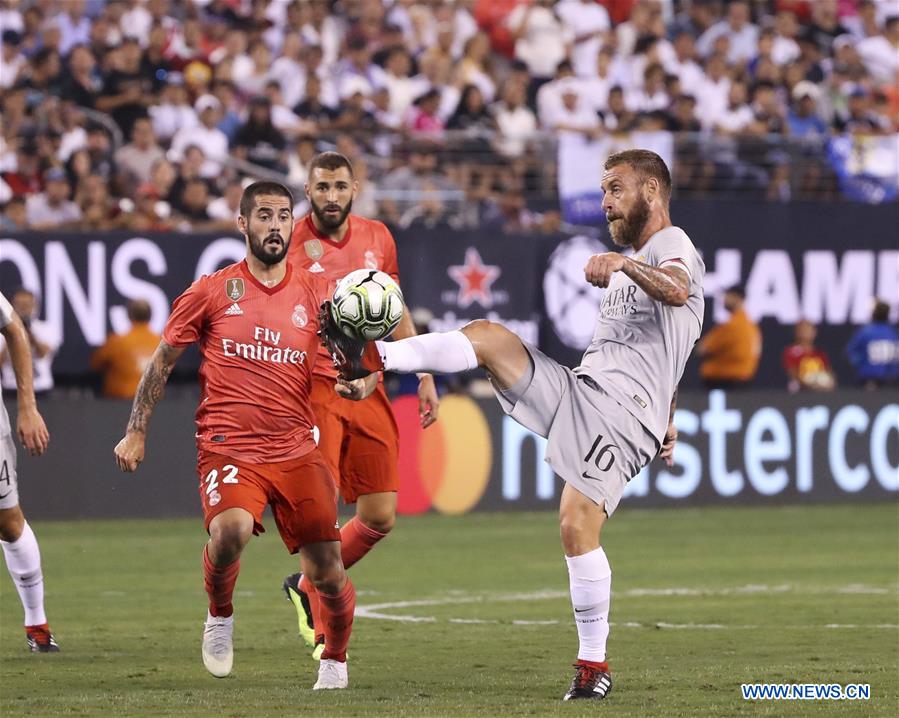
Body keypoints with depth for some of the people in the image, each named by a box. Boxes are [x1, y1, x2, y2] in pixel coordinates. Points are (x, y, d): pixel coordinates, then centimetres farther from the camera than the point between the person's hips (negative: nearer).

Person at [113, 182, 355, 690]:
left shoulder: (315, 292, 8)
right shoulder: (213, 291, 3)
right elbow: (162, 362, 11)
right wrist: (137, 431, 9)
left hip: (296, 451, 2)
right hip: (228, 450, -2)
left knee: (328, 573, -1)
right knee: (231, 530, -32)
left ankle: (335, 663, 27)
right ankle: (220, 615, -1)